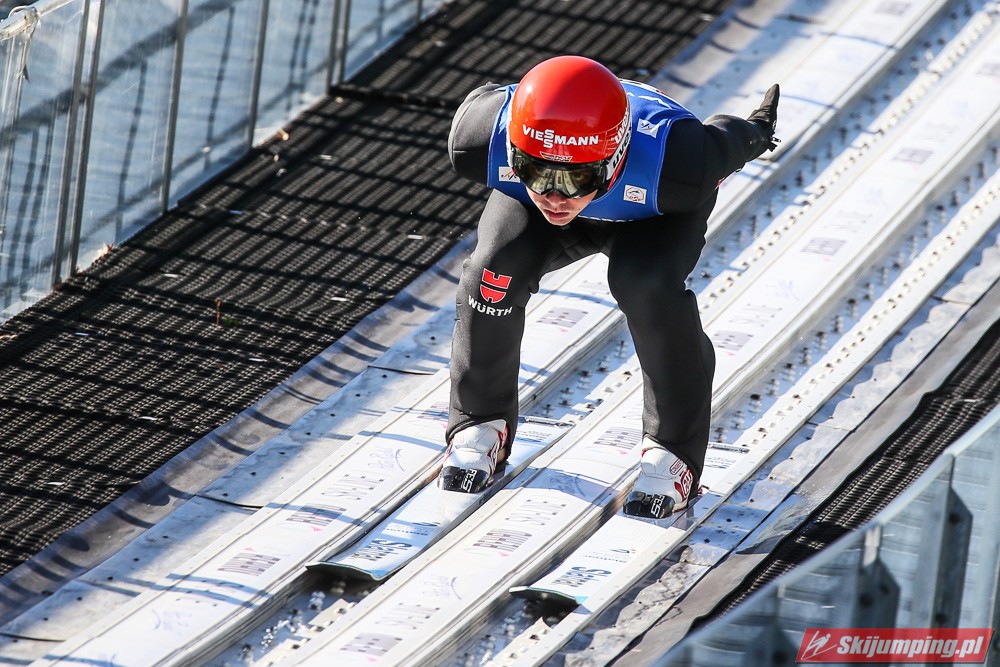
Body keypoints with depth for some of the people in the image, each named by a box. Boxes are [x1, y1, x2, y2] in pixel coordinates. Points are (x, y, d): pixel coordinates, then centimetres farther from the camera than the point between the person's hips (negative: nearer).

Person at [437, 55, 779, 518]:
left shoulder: (674, 166, -47)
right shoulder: (481, 145, -41)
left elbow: (726, 146, -22)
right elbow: (482, 101, -14)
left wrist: (755, 133, 2)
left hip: (655, 215, -2)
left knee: (647, 285, -30)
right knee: (496, 271, -23)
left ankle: (674, 452, -10)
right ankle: (479, 424, 4)